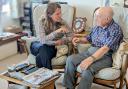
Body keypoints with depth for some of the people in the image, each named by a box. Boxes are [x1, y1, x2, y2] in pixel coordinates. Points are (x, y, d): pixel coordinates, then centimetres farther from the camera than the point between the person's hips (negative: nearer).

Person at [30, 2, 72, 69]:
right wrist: (57, 31, -36)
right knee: (44, 49, -35)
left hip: (54, 47, 0)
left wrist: (61, 41, -26)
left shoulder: (61, 22, -10)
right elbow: (42, 40, -28)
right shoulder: (42, 21, -17)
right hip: (40, 46, 0)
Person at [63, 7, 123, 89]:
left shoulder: (115, 29, -14)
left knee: (87, 69, -34)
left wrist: (91, 59, -38)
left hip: (105, 56, -7)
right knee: (70, 59, -11)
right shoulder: (97, 26, 8)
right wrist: (80, 40, 2)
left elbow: (105, 48, -26)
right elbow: (89, 38, 25)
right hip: (90, 51, 7)